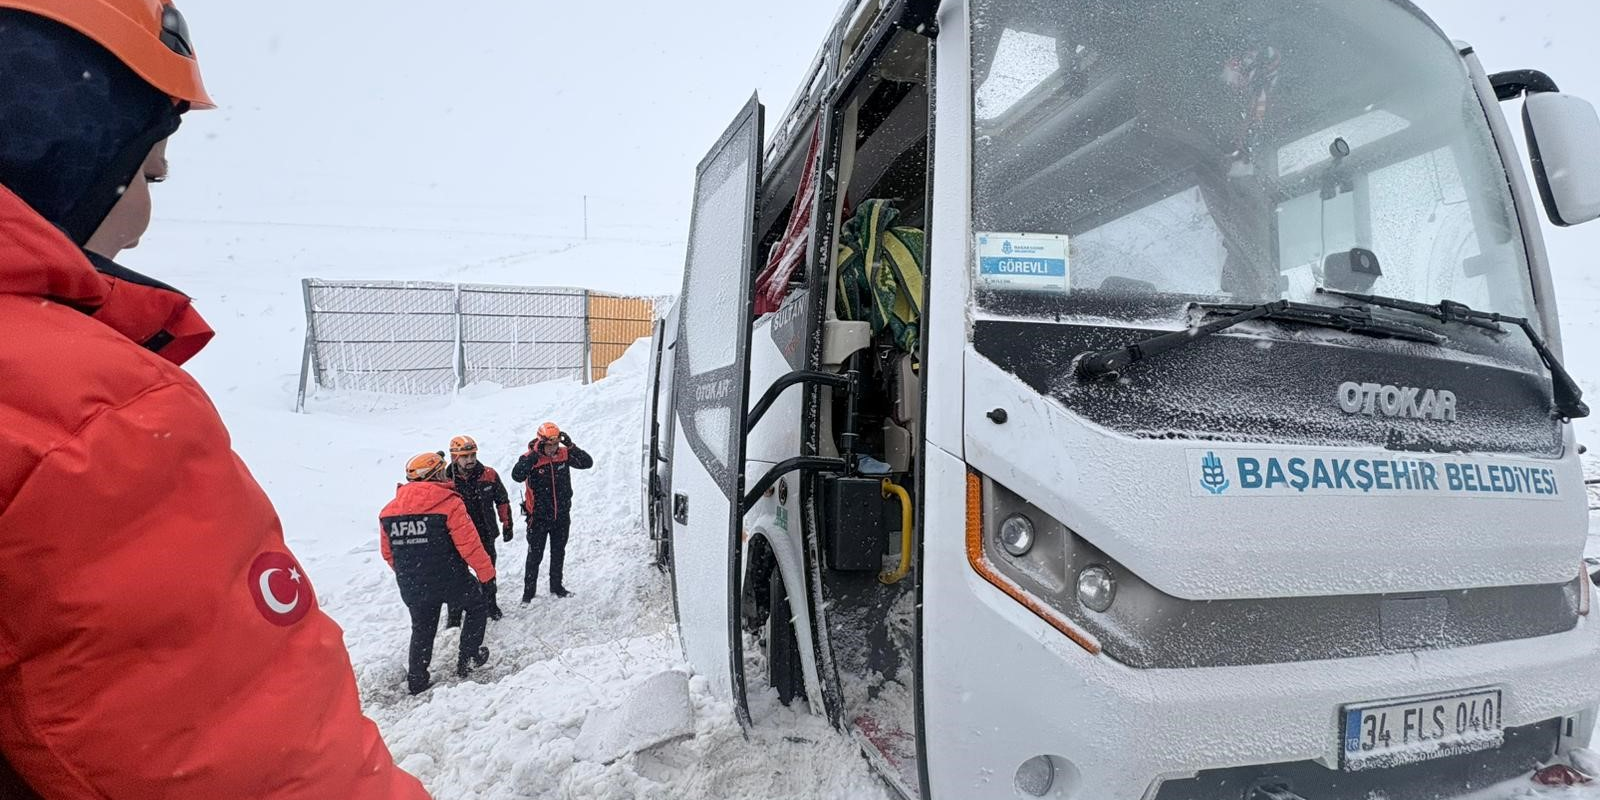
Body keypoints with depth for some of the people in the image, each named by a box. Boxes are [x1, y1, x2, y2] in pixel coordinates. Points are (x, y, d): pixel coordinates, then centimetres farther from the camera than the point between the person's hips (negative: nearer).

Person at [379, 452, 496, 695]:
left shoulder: (388, 511, 1)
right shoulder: (449, 503, -16)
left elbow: (388, 554, 10)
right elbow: (469, 544, -16)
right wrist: (486, 571, -3)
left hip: (412, 587, 5)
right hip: (450, 580, -4)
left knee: (422, 628, 22)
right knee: (477, 607, 20)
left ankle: (417, 679, 26)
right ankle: (468, 659, 21)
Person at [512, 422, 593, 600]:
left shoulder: (564, 454, -6)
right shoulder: (531, 458, -16)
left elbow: (587, 463, -14)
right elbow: (517, 476, -33)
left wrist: (570, 446, -23)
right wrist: (534, 454, -34)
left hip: (562, 516, 4)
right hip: (538, 517, -4)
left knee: (558, 553, 19)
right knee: (535, 555, 5)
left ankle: (556, 586, 35)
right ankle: (529, 591, 20)